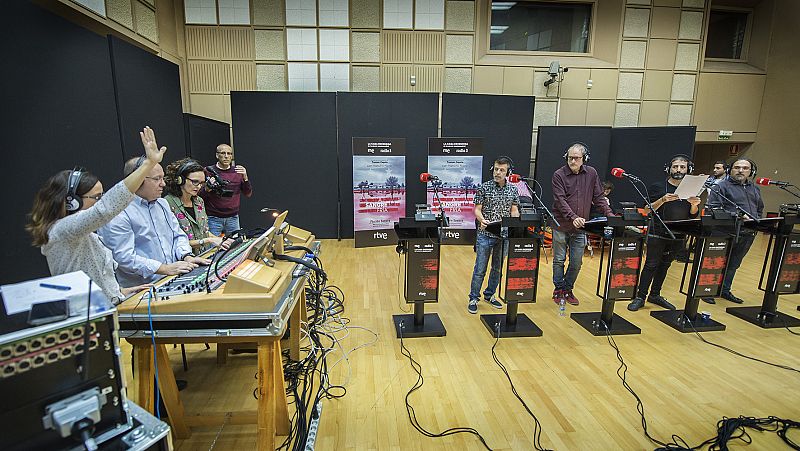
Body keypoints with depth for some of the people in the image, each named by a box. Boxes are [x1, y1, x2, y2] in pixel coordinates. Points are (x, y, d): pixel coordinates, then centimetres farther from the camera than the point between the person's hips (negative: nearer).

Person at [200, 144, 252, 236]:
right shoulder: (208, 171, -1)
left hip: (233, 218, 3)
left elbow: (248, 194, 5)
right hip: (214, 218, -2)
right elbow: (199, 196, 0)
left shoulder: (237, 171, 7)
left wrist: (245, 177, -10)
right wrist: (207, 189, -21)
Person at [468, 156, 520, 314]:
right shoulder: (484, 187, -3)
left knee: (497, 268, 15)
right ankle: (474, 298, 13)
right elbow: (477, 209, -3)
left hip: (504, 235, 4)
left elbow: (514, 211, 9)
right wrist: (482, 220, -24)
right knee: (480, 269, 0)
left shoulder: (513, 190, 6)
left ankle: (490, 295, 32)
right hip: (485, 234, -3)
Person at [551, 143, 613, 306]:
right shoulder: (559, 175, -7)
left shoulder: (591, 174, 5)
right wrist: (573, 217, -28)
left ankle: (568, 289, 25)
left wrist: (610, 215, -4)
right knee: (559, 260, 7)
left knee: (577, 262, 8)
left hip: (580, 228, 3)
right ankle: (558, 290, 21)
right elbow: (560, 200, -16)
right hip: (561, 226, -3)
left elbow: (598, 197, 8)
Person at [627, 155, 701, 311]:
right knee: (651, 265, -5)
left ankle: (655, 295, 22)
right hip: (657, 234, -4)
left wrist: (694, 205, -11)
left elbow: (693, 215, 9)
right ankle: (640, 297, -1)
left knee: (664, 265, 12)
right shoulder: (658, 187, -1)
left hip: (678, 236, 4)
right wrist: (663, 200, -23)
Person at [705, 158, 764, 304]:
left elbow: (760, 209, 28)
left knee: (734, 264, 15)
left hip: (748, 234, 7)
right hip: (727, 233, -7)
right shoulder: (722, 186, -6)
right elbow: (712, 208, -16)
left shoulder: (755, 189, 17)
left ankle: (725, 290, 26)